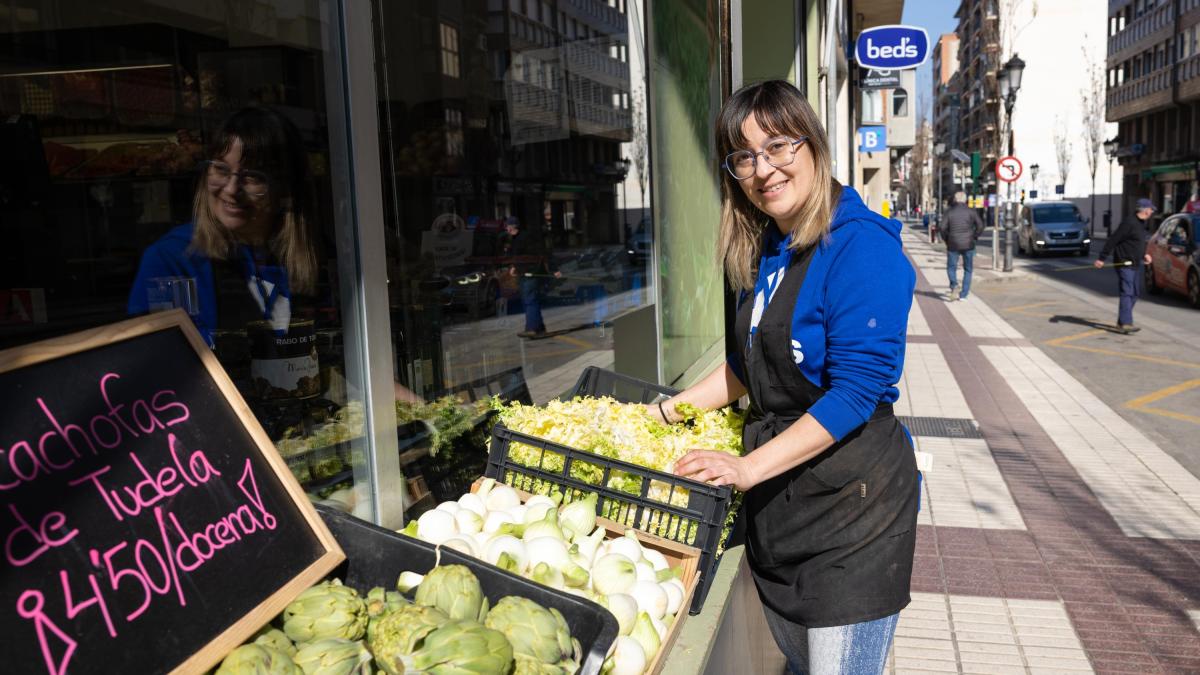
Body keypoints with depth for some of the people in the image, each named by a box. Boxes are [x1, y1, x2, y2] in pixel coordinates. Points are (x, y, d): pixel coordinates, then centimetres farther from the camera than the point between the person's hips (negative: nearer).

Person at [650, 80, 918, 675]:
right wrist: (670, 410, 11)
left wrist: (747, 467, -23)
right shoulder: (766, 248, 9)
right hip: (775, 498, 8)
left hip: (850, 497, -8)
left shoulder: (860, 244, -18)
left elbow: (855, 390, -22)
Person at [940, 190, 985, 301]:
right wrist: (975, 237, 7)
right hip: (968, 245, 1)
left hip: (953, 245, -1)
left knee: (951, 267, 10)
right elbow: (980, 225, -6)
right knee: (968, 269, 11)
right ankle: (963, 294, 8)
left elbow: (943, 228, -5)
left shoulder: (949, 212, -1)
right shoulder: (970, 212, 0)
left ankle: (954, 285, -18)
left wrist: (946, 240, 8)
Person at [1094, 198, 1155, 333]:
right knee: (1126, 293, -14)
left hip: (1136, 265, 10)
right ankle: (1126, 323, -18)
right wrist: (1101, 258, -21)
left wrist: (1144, 254, 11)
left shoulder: (1141, 224, 15)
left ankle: (1121, 322, 15)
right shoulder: (1129, 223, -15)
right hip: (1125, 265, -10)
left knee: (1135, 294, 10)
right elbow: (1113, 240, -18)